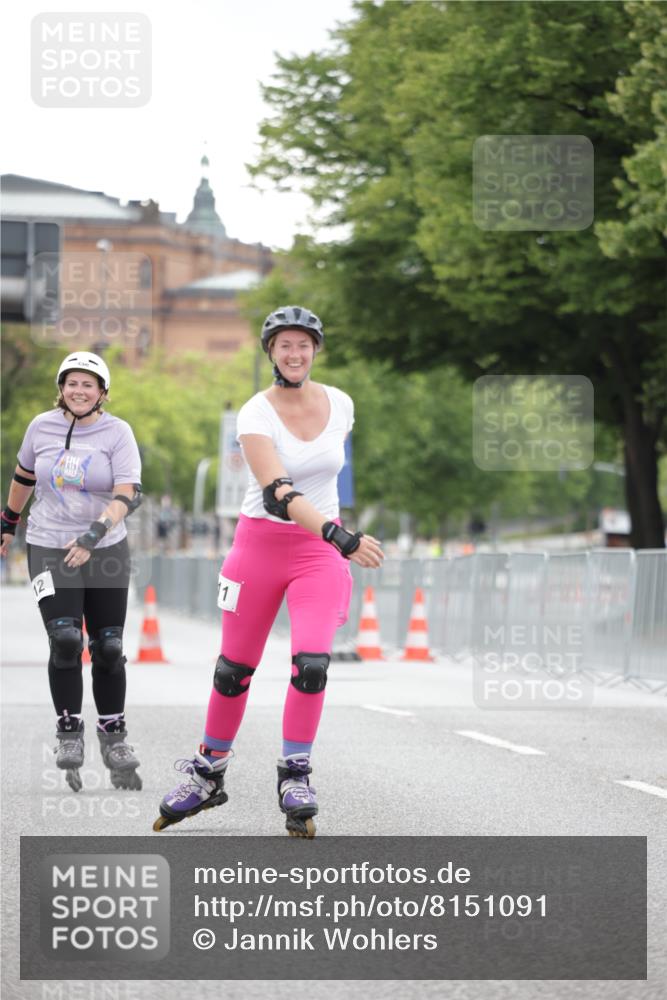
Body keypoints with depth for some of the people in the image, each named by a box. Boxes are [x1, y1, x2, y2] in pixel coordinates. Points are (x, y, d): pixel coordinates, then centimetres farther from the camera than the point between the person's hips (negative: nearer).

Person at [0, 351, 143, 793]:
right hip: (49, 549, 0)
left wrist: (94, 534, -31)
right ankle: (68, 732, -2)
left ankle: (114, 736, 20)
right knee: (65, 639, -17)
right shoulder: (42, 426, -1)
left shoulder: (117, 432, -7)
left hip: (106, 552, 0)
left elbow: (128, 495, -18)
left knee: (108, 648, 2)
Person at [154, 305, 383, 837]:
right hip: (260, 542, -2)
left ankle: (295, 776, -2)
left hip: (321, 550, 2)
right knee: (235, 667, 5)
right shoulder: (256, 414, -14)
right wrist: (339, 535, -40)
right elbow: (279, 493, -27)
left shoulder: (340, 404, -2)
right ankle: (209, 775, 23)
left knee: (311, 663, -16)